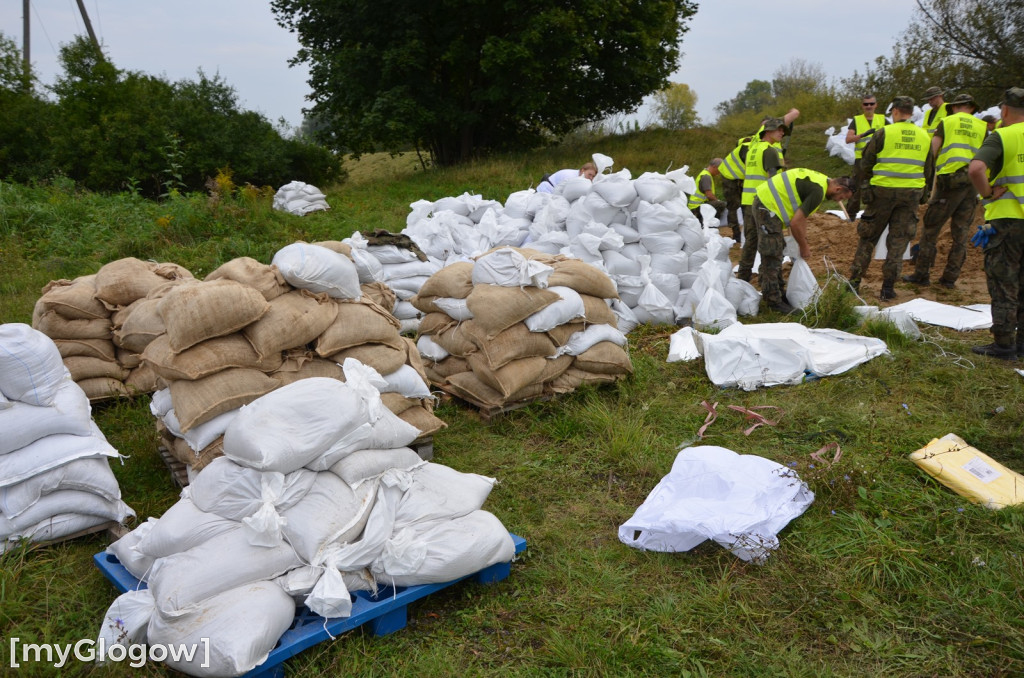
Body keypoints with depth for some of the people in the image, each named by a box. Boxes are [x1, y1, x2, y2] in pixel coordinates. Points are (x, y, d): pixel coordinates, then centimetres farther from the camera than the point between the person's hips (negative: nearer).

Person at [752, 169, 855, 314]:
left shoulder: (822, 181, 12)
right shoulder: (818, 191, -19)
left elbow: (801, 216, 20)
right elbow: (796, 223, -20)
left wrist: (804, 243, 20)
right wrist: (804, 247, -5)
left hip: (764, 203, 11)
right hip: (768, 207, -11)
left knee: (776, 253, 19)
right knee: (772, 257, -5)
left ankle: (777, 292, 30)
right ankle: (773, 301, 2)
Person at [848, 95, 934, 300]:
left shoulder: (883, 133, -6)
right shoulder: (925, 136, 8)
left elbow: (867, 164, 0)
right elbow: (929, 170, 13)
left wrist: (871, 180, 17)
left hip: (883, 191, -2)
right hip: (911, 193, 3)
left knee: (868, 237, 9)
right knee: (898, 241, 7)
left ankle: (854, 280, 11)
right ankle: (888, 287, 5)